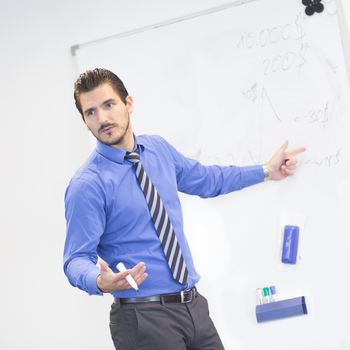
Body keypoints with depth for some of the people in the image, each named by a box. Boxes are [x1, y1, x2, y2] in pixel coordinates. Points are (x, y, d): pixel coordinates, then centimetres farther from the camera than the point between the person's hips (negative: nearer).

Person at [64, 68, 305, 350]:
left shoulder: (158, 148, 7)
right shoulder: (87, 185, -14)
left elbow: (204, 179, 24)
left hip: (194, 305, 6)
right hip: (143, 316, -6)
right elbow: (77, 259, -14)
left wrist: (266, 171, 28)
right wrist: (100, 281, -36)